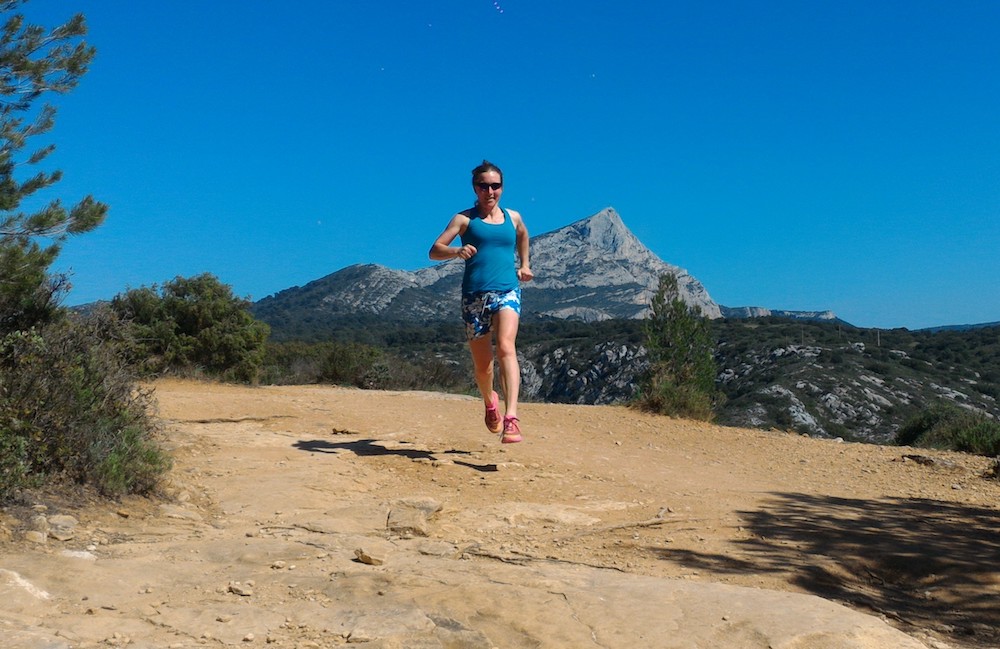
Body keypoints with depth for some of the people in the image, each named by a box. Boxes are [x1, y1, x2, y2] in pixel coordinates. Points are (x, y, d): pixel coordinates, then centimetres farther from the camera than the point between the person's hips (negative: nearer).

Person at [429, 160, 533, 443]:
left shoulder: (513, 217, 13)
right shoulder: (465, 218, 4)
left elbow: (522, 236, 38)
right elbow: (434, 251, -6)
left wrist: (525, 264, 27)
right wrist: (457, 251, -26)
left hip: (507, 291, 1)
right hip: (474, 295, 0)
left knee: (506, 347, -24)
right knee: (482, 364, 9)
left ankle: (511, 419, -32)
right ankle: (490, 402, 41)